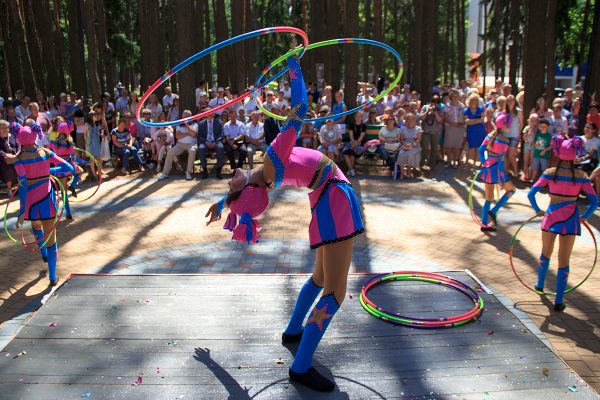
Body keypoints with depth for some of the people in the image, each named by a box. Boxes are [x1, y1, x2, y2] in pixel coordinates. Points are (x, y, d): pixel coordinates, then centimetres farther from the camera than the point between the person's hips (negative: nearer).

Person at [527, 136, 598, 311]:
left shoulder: (550, 173, -7)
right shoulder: (581, 176, -7)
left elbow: (531, 194, -10)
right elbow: (594, 202, -7)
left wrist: (538, 210, 4)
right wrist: (584, 217, 7)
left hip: (551, 217, 1)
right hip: (570, 220, -1)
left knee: (545, 254, 23)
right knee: (564, 261, 6)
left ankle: (540, 284, 42)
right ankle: (559, 301, 9)